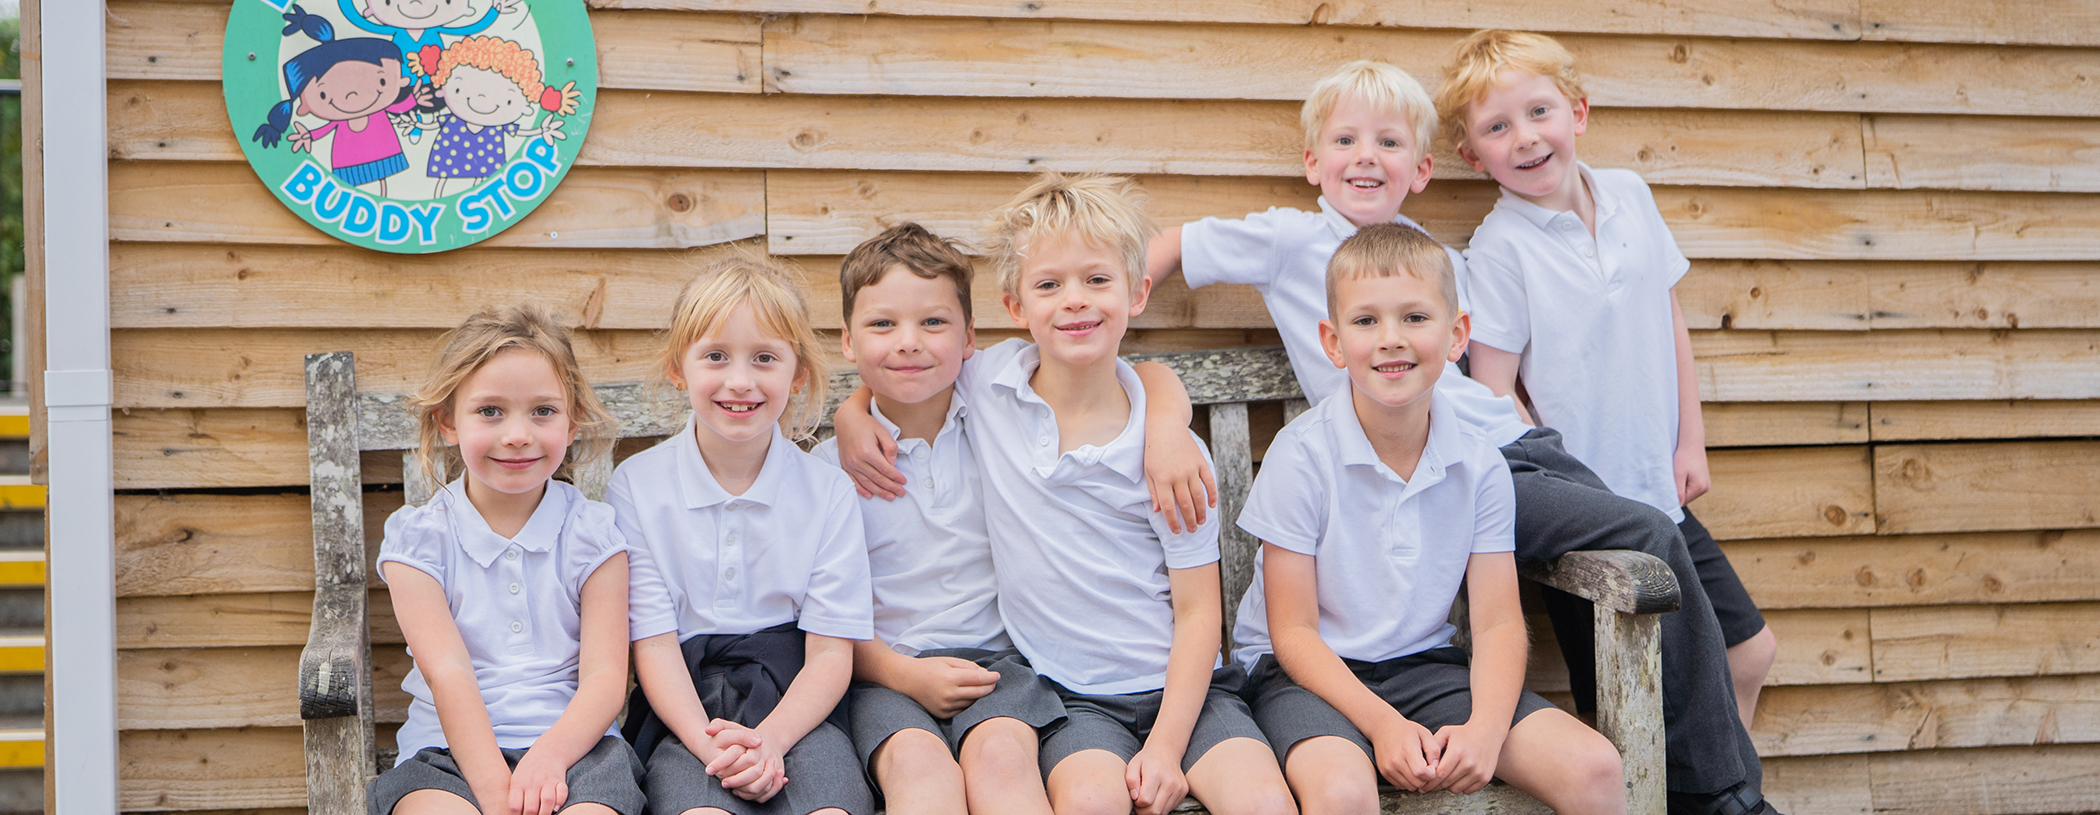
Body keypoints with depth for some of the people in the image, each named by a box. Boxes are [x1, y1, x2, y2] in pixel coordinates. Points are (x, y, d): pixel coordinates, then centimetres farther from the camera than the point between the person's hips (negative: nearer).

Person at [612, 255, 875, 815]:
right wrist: (707, 741, -20)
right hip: (683, 703, -1)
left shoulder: (829, 492, 5)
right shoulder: (636, 485, 3)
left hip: (794, 702, 1)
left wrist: (768, 740, -19)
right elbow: (652, 641, -2)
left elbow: (831, 651, -1)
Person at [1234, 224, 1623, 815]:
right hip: (1310, 673, -4)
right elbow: (1293, 630, -11)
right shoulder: (1301, 456, -12)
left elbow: (1498, 623, -1)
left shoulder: (1479, 466, 0)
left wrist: (1485, 728, -21)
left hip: (1426, 665, 4)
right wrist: (1383, 724, -24)